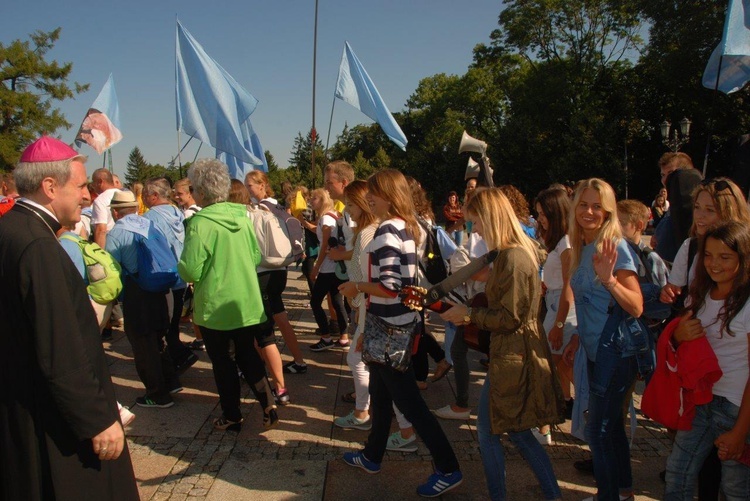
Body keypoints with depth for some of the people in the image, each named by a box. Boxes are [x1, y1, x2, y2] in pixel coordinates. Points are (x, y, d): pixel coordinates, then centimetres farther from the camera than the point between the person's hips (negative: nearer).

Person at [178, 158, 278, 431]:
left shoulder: (200, 222, -18)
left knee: (222, 362, 12)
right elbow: (256, 257, 7)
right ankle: (268, 405, 10)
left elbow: (191, 271, -19)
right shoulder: (242, 216, 0)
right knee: (248, 355, 19)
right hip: (248, 304, 5)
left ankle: (232, 416, 23)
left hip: (215, 308, -5)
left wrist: (181, 264, 2)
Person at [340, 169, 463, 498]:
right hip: (397, 324, 10)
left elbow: (389, 286, -27)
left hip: (389, 328, -10)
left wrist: (356, 286, -11)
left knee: (408, 401, 1)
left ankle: (448, 470, 11)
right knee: (381, 393, 21)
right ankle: (373, 456, 38)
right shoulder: (407, 227, 9)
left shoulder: (387, 230, -20)